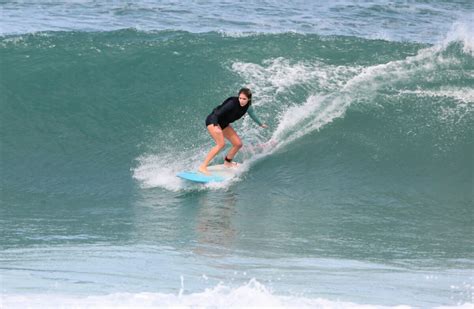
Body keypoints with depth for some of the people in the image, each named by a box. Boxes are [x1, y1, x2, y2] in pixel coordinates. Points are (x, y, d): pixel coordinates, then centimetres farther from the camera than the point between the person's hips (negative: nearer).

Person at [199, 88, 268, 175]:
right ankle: (203, 167, -27)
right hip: (213, 121, -8)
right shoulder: (232, 103, -31)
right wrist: (215, 126, -46)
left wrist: (261, 124, 31)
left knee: (238, 144, 6)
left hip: (224, 124, 8)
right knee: (221, 144, -26)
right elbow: (217, 113, -32)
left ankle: (227, 162, 32)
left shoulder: (248, 106, -8)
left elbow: (252, 114, 15)